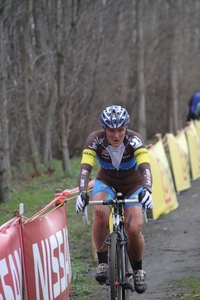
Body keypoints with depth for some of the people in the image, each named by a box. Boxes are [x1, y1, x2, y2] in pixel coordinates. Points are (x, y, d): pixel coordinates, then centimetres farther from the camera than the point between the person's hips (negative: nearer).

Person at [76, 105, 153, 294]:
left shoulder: (134, 140, -28)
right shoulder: (96, 140, -25)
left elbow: (145, 167, -40)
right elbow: (85, 168, -35)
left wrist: (146, 190, -59)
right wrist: (82, 193, -52)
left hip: (133, 186, 0)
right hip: (106, 182, 0)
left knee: (134, 229, -21)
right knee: (100, 212, -34)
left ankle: (138, 269, 9)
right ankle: (102, 262, -18)